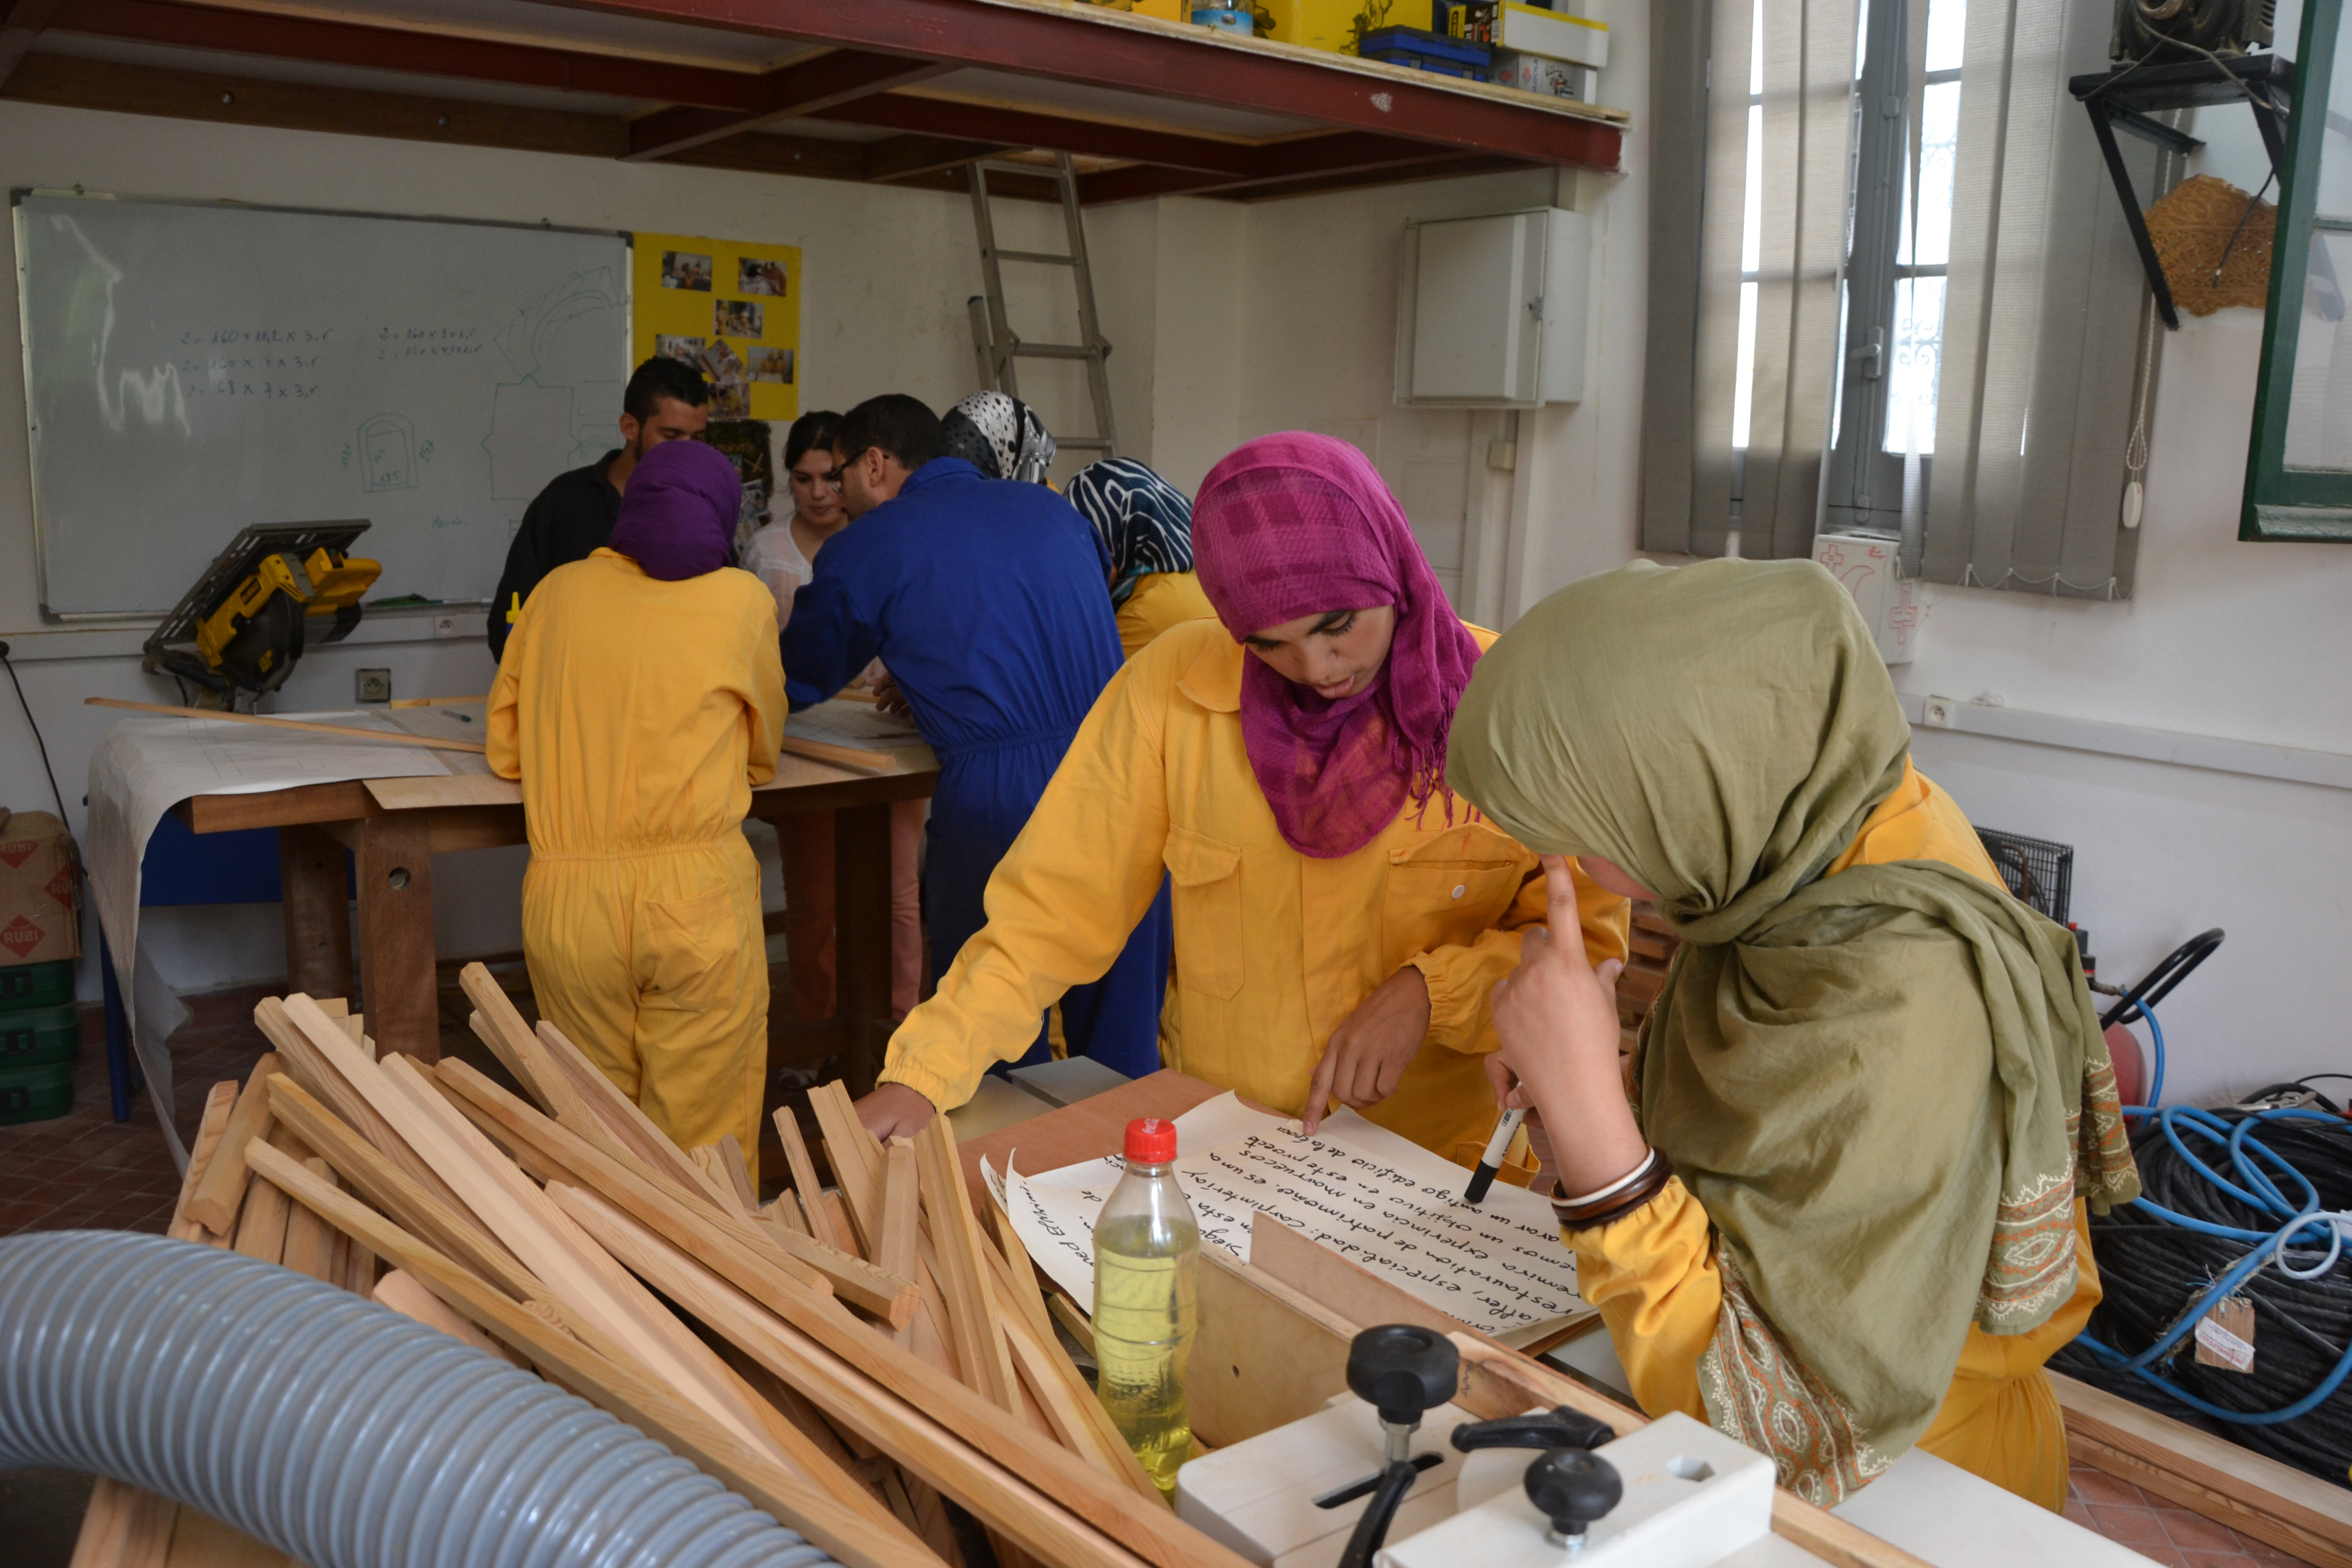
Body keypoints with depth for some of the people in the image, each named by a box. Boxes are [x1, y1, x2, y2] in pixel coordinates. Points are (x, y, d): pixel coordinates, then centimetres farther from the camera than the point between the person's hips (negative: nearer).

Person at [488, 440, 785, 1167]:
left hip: (564, 895, 3)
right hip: (695, 890, -2)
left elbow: (504, 750, 16)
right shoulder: (742, 600, 4)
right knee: (705, 1145, 6)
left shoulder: (558, 591, 10)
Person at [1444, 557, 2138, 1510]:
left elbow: (1780, 1423, -29)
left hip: (1899, 1494, -7)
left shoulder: (1889, 1015, -32)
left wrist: (1590, 1116, -34)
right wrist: (1596, 1085, -2)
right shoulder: (1847, 816, -7)